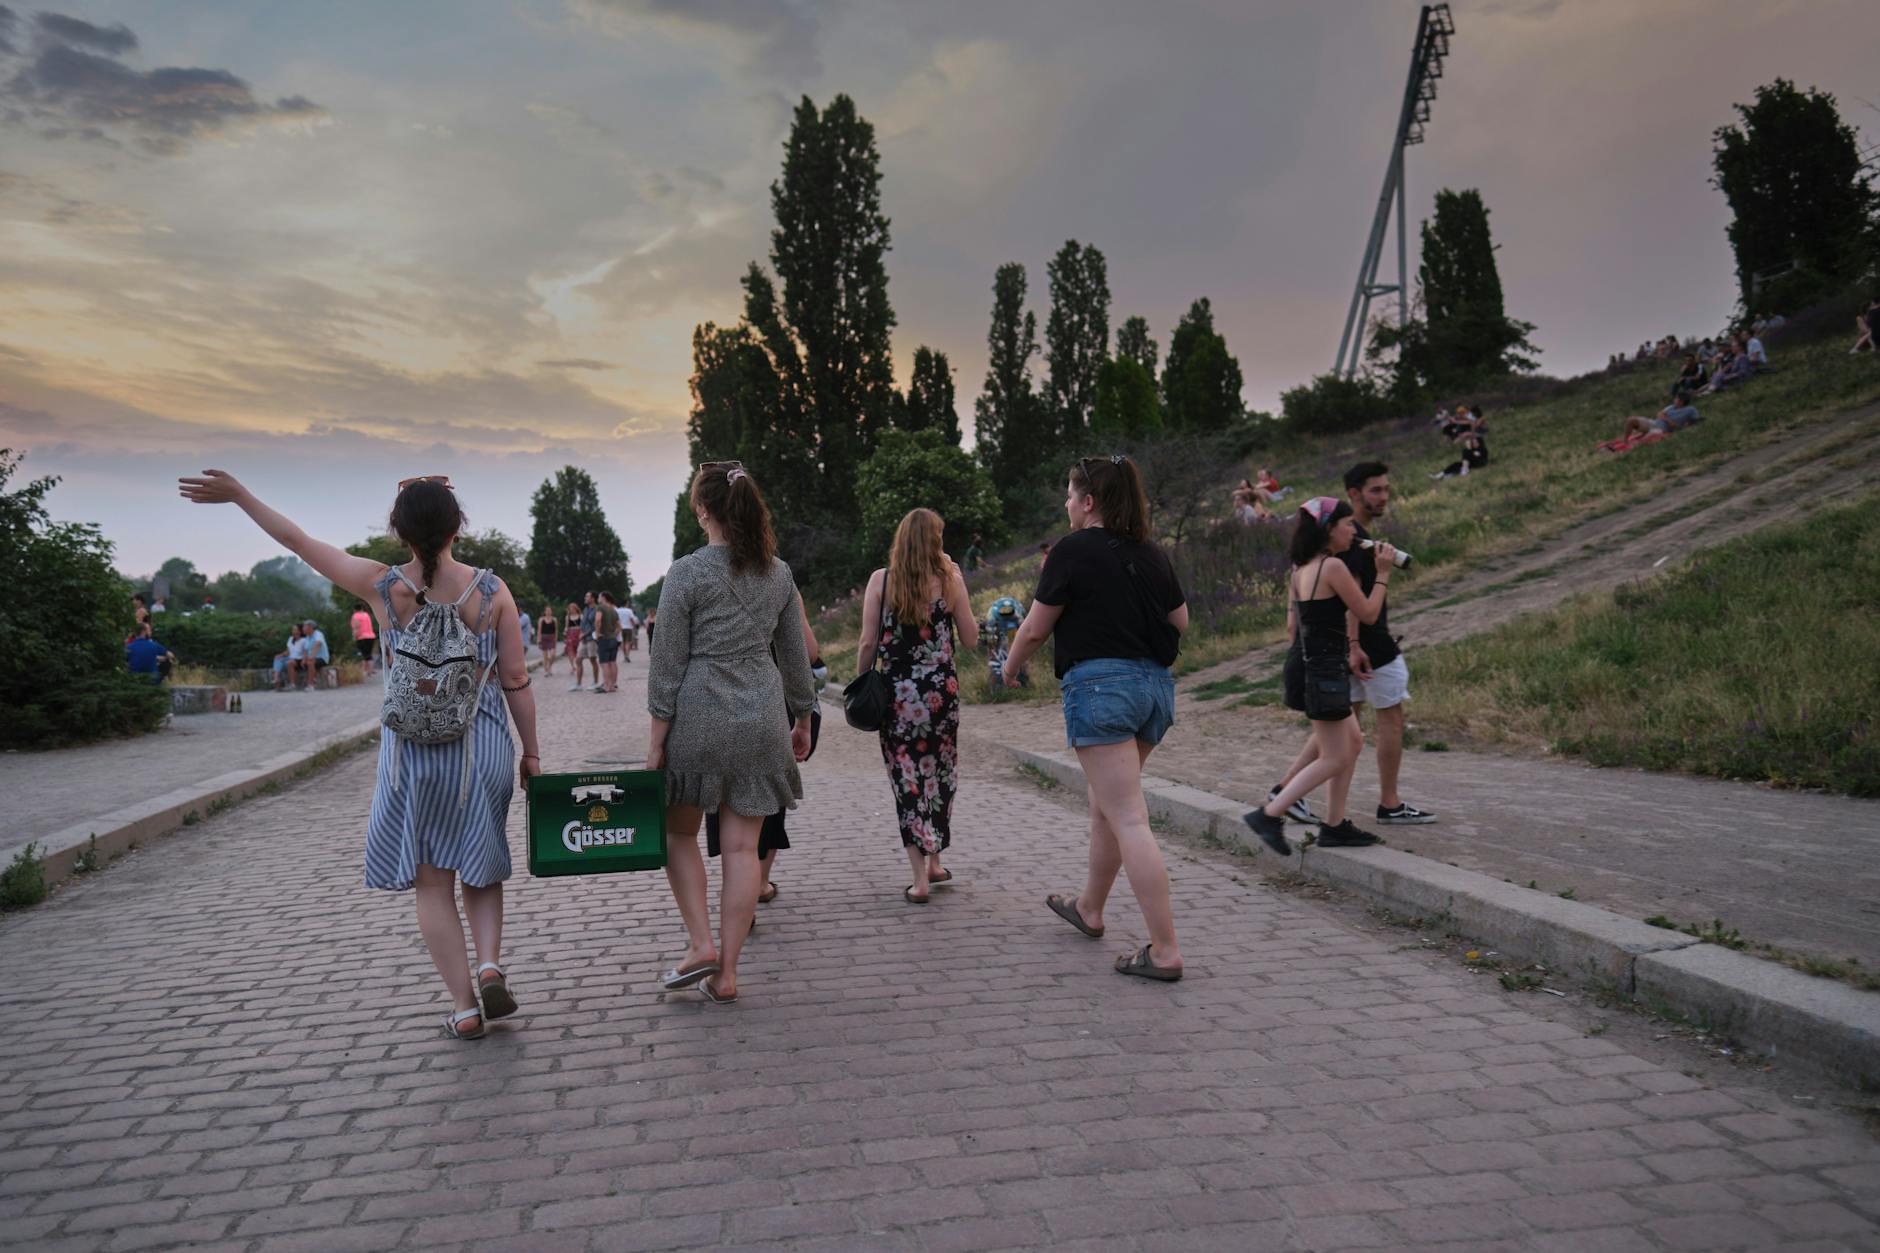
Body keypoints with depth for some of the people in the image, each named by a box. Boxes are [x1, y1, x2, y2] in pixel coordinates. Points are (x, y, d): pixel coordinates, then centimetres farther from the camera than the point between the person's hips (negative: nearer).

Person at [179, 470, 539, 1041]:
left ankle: (465, 1006, 10)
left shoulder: (383, 586, -7)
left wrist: (240, 495, 17)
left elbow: (299, 542, 4)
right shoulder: (491, 590, -8)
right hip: (483, 745, 0)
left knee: (432, 883, 10)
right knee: (481, 868, 19)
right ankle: (490, 964, -1)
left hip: (412, 752, 0)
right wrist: (531, 751, 5)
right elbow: (517, 680, -5)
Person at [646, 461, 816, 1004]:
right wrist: (803, 720, 21)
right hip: (761, 716, 4)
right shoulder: (778, 573, 5)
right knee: (742, 845, 5)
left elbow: (667, 662, -8)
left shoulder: (687, 572, -8)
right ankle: (726, 972, 10)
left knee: (678, 831, 16)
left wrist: (657, 738, -3)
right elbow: (795, 656, 10)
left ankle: (701, 944, 7)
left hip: (698, 715, -4)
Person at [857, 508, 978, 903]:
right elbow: (970, 640, 3)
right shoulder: (949, 580, -3)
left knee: (907, 780, 6)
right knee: (939, 775, 18)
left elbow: (868, 642, -5)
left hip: (896, 693, -1)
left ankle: (920, 878, 3)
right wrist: (956, 582, 7)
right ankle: (934, 862, 28)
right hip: (942, 690, 1)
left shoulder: (880, 579, -4)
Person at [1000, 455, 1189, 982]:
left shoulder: (1073, 550, -8)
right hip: (1156, 683, 8)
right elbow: (1180, 621, 17)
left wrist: (1011, 666, 15)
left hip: (1099, 682, -8)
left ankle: (1165, 950, -9)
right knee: (1105, 802, 23)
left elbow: (1035, 628, -3)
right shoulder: (1152, 553, 11)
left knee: (1128, 819, -7)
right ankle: (1089, 908, 39)